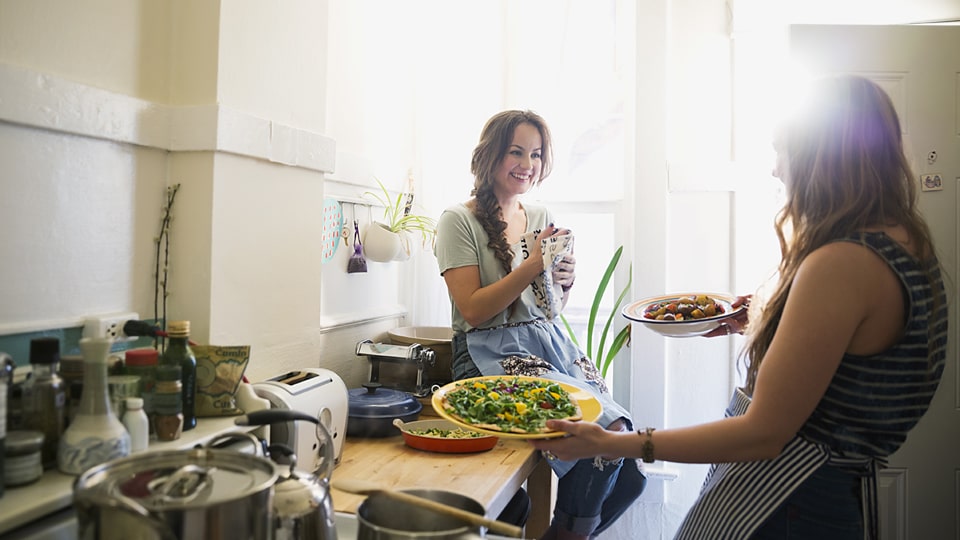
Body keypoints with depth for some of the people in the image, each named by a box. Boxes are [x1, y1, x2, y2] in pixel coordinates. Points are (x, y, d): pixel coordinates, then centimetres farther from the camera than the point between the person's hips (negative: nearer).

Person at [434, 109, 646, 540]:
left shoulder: (541, 217, 16)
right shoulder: (459, 221, -3)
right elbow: (473, 311, -11)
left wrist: (565, 283, -1)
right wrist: (533, 265, -16)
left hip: (551, 345, 6)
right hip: (494, 355, -6)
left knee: (627, 458, -12)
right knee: (604, 431, -22)